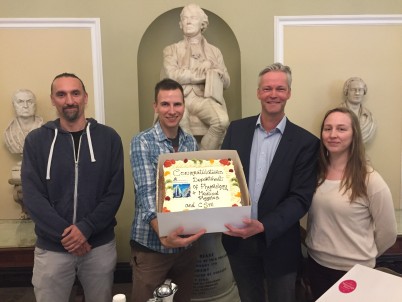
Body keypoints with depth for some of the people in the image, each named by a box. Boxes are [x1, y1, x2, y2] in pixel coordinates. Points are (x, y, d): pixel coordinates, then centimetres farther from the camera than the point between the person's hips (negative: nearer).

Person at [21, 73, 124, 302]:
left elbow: (115, 192, -7)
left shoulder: (108, 137, -4)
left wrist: (86, 228, -16)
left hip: (100, 245, 1)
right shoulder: (36, 140, -2)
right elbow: (32, 196, -7)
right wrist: (64, 233, -16)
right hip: (52, 247, 0)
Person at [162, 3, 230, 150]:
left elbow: (226, 82, 17)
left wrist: (211, 66, -3)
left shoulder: (214, 51, 22)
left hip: (204, 98, 2)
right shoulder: (171, 50, 16)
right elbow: (172, 75, -4)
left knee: (222, 120, -31)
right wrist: (208, 73, -2)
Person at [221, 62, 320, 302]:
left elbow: (301, 199, -14)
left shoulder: (305, 142, -10)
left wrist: (263, 226, -26)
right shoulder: (237, 129, -1)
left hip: (279, 243, -2)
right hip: (238, 239, 3)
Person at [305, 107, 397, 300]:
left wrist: (363, 256, 6)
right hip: (315, 264, 4)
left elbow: (388, 234, -5)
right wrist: (316, 245, 9)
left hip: (353, 270, -4)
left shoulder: (370, 180, -16)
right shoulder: (315, 172, -3)